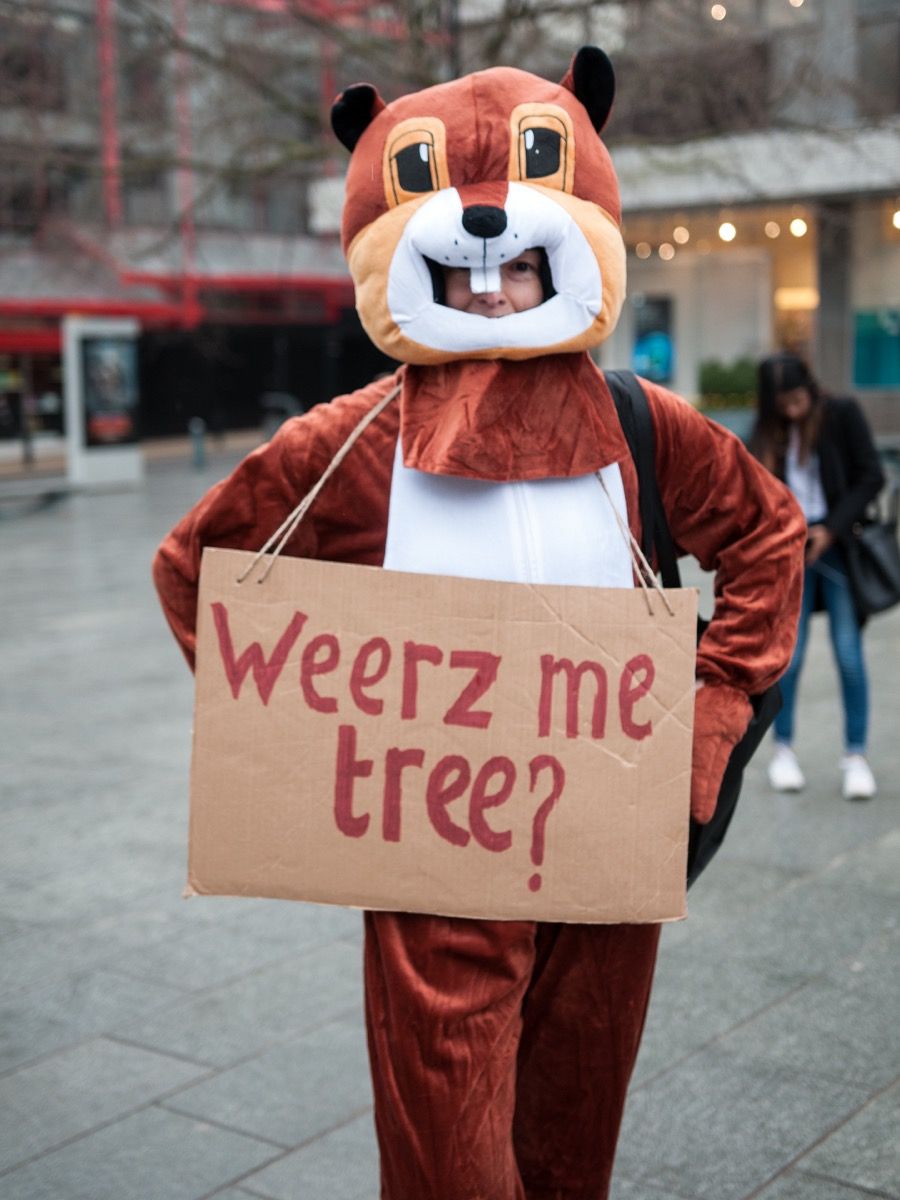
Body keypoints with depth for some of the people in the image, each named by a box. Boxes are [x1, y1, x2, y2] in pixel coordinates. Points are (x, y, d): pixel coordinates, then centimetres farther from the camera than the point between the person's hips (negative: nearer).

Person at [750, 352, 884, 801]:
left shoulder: (842, 414, -2)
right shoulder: (767, 433, 7)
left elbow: (872, 476, -4)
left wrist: (831, 530, -10)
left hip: (838, 546, -2)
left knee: (849, 654, -3)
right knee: (788, 654, 0)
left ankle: (855, 757, 5)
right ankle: (783, 751, 15)